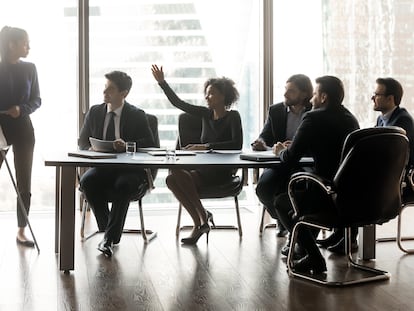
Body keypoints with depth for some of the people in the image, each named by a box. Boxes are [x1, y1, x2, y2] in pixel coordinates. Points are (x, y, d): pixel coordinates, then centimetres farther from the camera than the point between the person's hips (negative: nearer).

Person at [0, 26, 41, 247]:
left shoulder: (29, 69, 4)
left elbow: (36, 100, 4)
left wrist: (21, 110, -14)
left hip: (23, 129, 3)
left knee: (24, 183, 5)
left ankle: (21, 231, 14)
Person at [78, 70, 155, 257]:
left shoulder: (137, 115, 1)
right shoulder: (94, 112, 11)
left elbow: (149, 142, -9)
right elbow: (82, 141, 13)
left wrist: (127, 145, -28)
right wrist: (91, 149, -11)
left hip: (129, 168, -3)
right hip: (102, 166, 4)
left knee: (123, 185, -36)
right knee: (86, 181, -28)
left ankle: (109, 238, -28)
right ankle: (108, 232, -16)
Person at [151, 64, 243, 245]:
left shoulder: (232, 116, -4)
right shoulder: (206, 114, 12)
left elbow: (237, 144, -18)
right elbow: (177, 103, 16)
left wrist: (207, 146, -23)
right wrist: (162, 82, 8)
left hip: (221, 171, -6)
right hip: (204, 168, 6)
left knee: (179, 174, -27)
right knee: (172, 179, -22)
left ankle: (202, 217, -11)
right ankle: (200, 223, -17)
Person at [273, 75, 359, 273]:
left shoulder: (314, 118, -11)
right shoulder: (351, 118, 12)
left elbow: (290, 158, -9)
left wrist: (281, 151, 15)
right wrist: (290, 149, 26)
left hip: (331, 197, -8)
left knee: (281, 202, 16)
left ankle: (314, 259, 10)